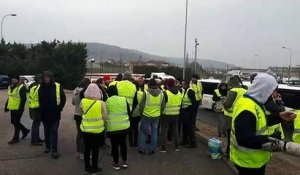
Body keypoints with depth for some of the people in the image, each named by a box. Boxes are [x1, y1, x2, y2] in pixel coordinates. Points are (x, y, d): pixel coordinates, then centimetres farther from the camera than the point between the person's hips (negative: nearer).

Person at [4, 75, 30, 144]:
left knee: (16, 123, -1)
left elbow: (23, 99, -18)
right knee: (13, 122, 15)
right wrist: (6, 106, 18)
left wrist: (20, 109, -22)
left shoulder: (22, 87, -14)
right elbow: (9, 97, 22)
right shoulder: (10, 87, 12)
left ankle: (16, 138, 12)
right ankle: (25, 130, 32)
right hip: (12, 108, 9)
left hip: (18, 109, -9)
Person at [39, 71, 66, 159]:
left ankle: (54, 150, 2)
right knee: (46, 132, 16)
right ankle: (47, 146, 32)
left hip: (55, 114, -3)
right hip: (45, 114, 3)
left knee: (54, 132, -2)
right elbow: (39, 100, 9)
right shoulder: (41, 88, 1)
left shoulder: (57, 86, -7)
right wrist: (41, 110, 2)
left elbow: (63, 98, 0)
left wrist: (59, 108, -4)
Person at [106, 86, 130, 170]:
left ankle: (116, 163, 23)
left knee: (114, 145, 11)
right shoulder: (123, 99, -2)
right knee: (123, 143, 20)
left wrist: (106, 125, 15)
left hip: (112, 127, -3)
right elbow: (128, 112, 7)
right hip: (124, 126, 3)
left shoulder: (107, 102, -8)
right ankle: (125, 161, 26)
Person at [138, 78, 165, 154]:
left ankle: (142, 149, 14)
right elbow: (163, 106, 4)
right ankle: (152, 149, 18)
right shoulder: (161, 93, -1)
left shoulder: (146, 92, -13)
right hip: (156, 116, 3)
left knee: (143, 131, 12)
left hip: (146, 115, -3)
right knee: (154, 132, 14)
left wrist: (141, 112, 7)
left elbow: (142, 104, -9)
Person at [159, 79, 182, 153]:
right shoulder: (179, 93, 3)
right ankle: (177, 146, 23)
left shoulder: (165, 93, -17)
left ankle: (163, 147, 8)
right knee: (175, 130, 16)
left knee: (164, 131, 5)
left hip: (166, 115, -5)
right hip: (176, 115, 5)